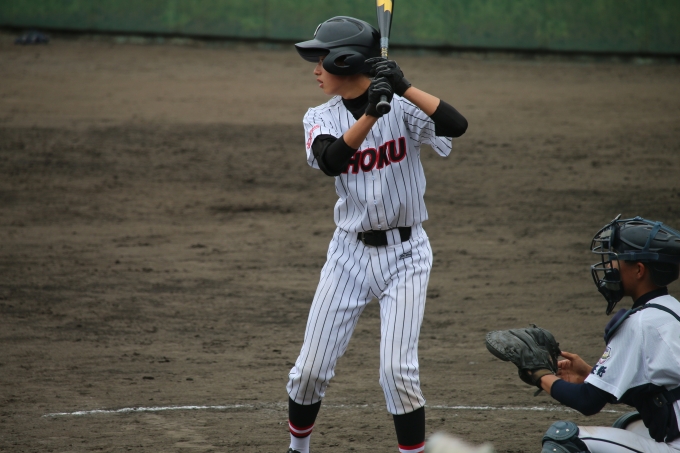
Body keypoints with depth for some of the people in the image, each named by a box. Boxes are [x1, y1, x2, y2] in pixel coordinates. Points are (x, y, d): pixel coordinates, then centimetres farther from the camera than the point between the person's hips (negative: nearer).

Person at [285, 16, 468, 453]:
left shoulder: (403, 108, -9)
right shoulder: (321, 118, -1)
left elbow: (457, 125, -27)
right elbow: (331, 161, -23)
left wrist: (404, 86, -33)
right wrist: (372, 113, -35)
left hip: (404, 253, -3)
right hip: (350, 252, 3)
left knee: (398, 370, -12)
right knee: (312, 367, 5)